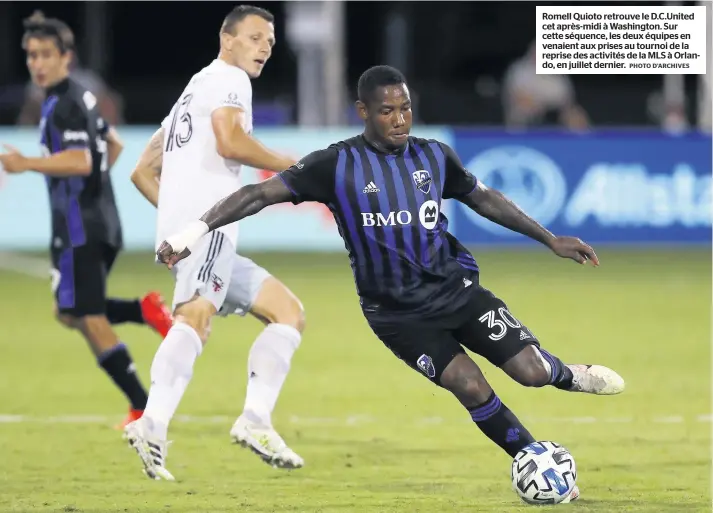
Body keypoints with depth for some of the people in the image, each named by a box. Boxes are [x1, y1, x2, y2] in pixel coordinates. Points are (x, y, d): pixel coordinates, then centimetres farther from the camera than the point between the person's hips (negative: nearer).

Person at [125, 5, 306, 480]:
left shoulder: (192, 94, 34)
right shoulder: (228, 79, 5)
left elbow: (143, 172, 35)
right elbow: (229, 140, -15)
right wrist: (289, 165, -3)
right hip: (208, 216, -10)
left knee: (289, 313, 11)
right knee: (197, 315, -29)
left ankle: (256, 420, -6)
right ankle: (153, 426, -46)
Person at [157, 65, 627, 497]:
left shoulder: (434, 156, -1)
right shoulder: (337, 165, -12)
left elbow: (483, 198, 15)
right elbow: (261, 193, -14)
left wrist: (550, 239, 16)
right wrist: (197, 230, -24)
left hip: (455, 287, 3)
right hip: (397, 313, -2)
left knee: (531, 370, -9)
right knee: (470, 386, -17)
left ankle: (569, 376, 28)